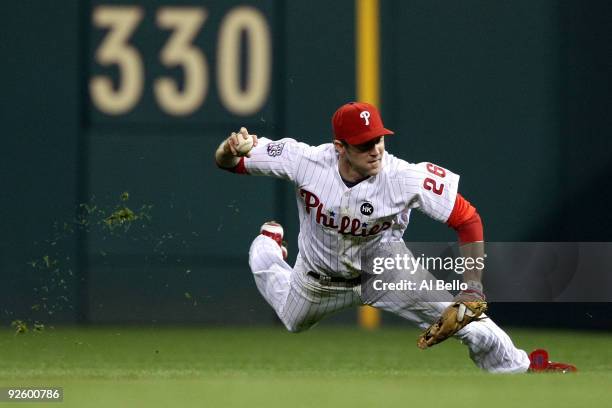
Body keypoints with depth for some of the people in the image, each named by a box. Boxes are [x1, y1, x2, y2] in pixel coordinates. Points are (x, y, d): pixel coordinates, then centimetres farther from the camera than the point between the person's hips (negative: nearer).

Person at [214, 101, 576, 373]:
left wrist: (472, 288, -30)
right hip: (320, 279, 2)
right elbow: (227, 163, -22)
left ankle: (520, 367, 14)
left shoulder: (405, 178, -37)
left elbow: (468, 219, -26)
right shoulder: (305, 160, -33)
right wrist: (231, 149, -47)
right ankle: (270, 242, 57)